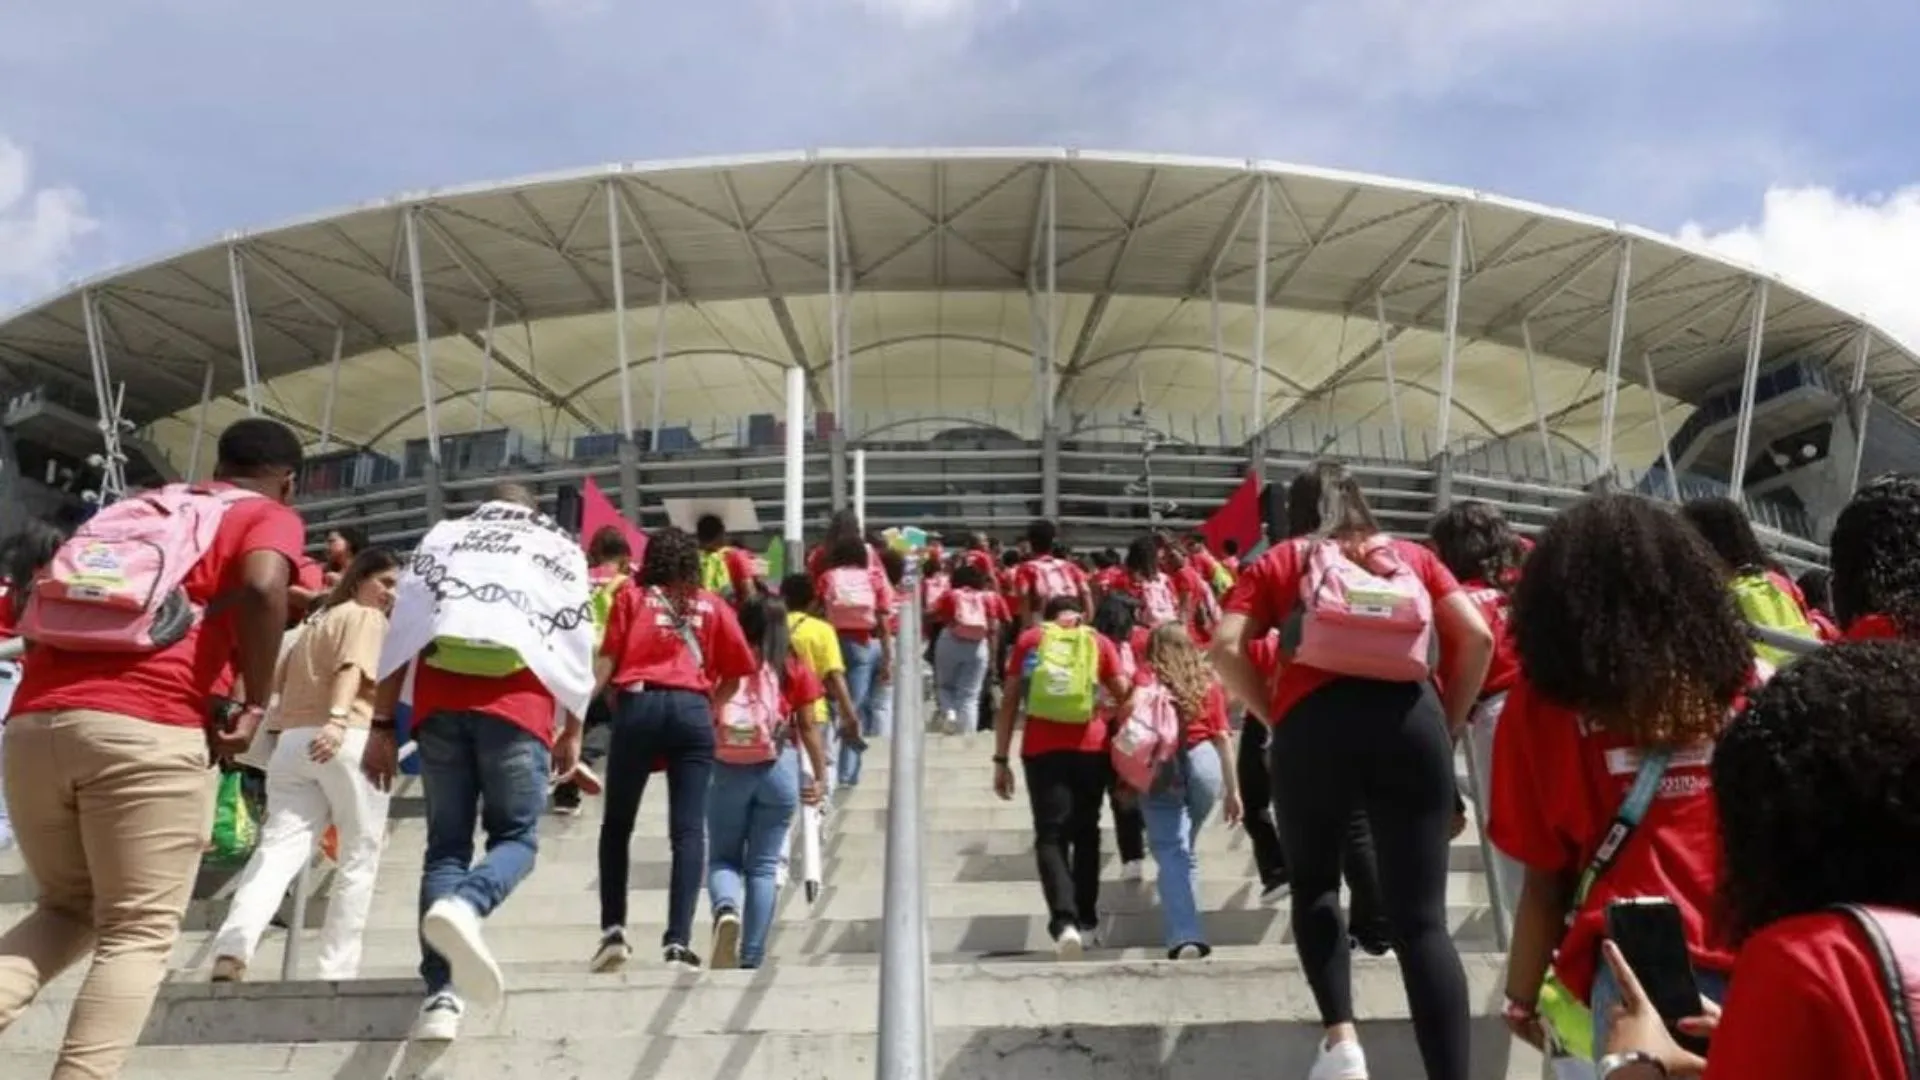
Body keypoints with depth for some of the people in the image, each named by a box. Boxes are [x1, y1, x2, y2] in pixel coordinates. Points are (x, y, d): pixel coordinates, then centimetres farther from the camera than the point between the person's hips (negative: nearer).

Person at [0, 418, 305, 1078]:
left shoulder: (132, 506, 29)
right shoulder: (270, 517, 11)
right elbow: (261, 589, -11)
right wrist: (255, 707, -4)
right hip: (145, 730, -5)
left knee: (67, 908, 21)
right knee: (139, 933, 4)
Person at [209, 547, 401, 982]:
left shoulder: (315, 624, 31)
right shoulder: (367, 618, 7)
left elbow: (281, 680, 30)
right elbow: (352, 668, -12)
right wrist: (337, 718, -28)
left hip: (290, 742, 6)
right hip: (348, 741, -6)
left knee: (278, 849, -10)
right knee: (359, 858, 5)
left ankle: (232, 950, -34)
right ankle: (337, 971, 1)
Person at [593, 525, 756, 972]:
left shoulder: (632, 598, 16)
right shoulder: (713, 606, 17)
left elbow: (606, 661, 5)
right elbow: (736, 675, 12)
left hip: (639, 706, 0)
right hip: (692, 712, 0)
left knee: (617, 825, 14)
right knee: (688, 832, -2)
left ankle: (613, 929, 7)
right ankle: (678, 942, -12)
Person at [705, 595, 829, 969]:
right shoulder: (794, 668, 3)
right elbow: (808, 727, 3)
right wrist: (820, 775, 11)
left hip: (726, 770, 0)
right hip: (778, 770, 0)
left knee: (722, 857, 14)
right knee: (764, 865, 8)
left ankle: (725, 910, -18)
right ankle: (751, 960, 7)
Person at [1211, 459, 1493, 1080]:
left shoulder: (1278, 562, 18)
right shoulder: (1412, 555, 23)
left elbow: (1227, 649, 2)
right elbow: (1477, 637, 10)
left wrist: (1274, 718, 10)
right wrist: (1449, 722, 16)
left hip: (1315, 723, -1)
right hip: (1412, 718, 1)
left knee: (1313, 881, 20)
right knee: (1421, 916, 0)